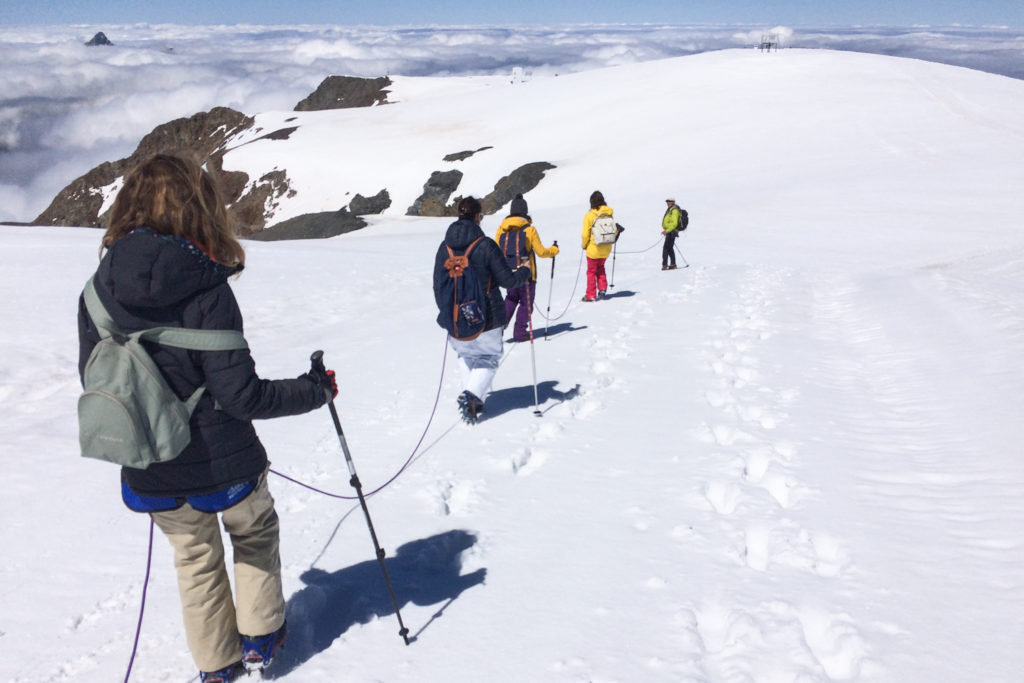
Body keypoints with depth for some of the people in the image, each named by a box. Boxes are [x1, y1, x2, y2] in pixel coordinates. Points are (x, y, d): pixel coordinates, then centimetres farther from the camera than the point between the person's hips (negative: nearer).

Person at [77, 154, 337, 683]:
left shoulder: (98, 289, -9)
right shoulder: (205, 289, -23)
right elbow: (239, 395, -23)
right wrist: (315, 389, -10)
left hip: (149, 475, 4)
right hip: (221, 466, -4)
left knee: (195, 559, 25)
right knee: (255, 531, 27)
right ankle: (259, 638, 34)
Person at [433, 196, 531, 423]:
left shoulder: (444, 247, -1)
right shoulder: (486, 245, -14)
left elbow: (437, 286, 6)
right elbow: (507, 280, -12)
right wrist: (524, 271, 10)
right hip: (485, 319, -4)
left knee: (465, 355, 28)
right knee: (489, 357, 15)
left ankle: (470, 394, 15)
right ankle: (473, 394, -6)